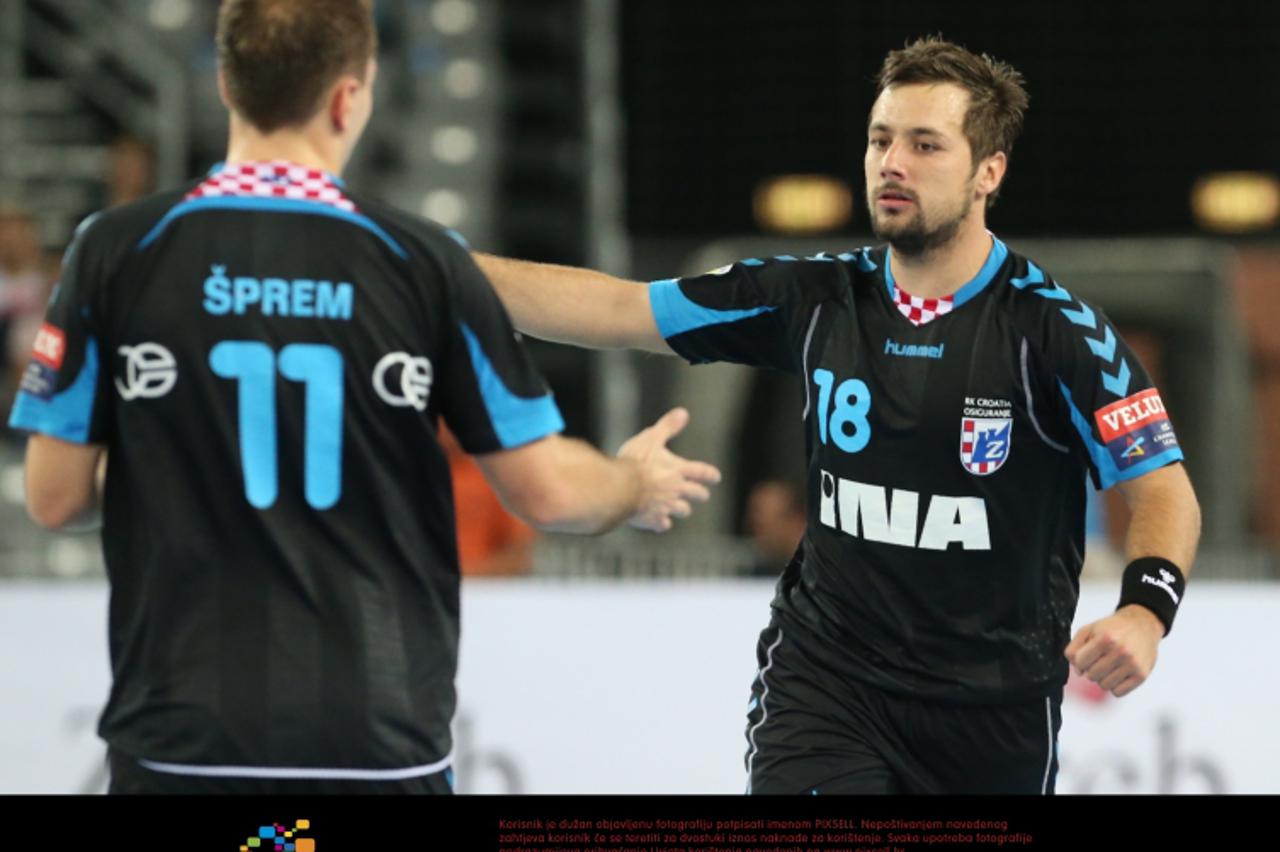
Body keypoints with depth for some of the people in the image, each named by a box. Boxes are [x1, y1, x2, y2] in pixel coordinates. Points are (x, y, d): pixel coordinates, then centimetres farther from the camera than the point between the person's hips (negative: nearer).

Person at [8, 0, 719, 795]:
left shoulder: (119, 252, -4)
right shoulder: (423, 261, -4)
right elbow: (546, 492, 0)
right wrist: (637, 485, 23)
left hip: (182, 736, 0)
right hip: (382, 741, 0)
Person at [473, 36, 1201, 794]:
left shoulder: (1054, 329, -12)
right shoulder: (813, 302, -2)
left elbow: (1165, 489, -13)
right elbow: (616, 311, -1)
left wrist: (1146, 611, -33)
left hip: (995, 708, -1)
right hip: (825, 678, 1)